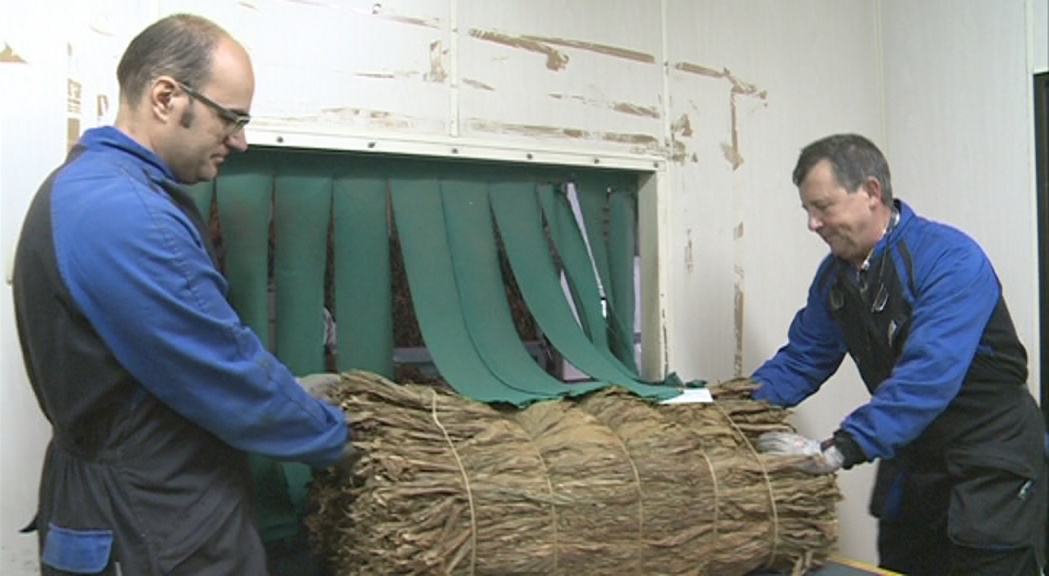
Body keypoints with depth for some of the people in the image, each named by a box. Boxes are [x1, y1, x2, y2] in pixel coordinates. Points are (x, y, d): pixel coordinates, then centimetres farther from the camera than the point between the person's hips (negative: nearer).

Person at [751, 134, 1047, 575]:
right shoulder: (835, 275, 1)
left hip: (992, 468, -7)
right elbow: (801, 360, 5)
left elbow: (927, 376, -34)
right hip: (911, 465, 7)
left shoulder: (950, 260, -23)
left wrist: (839, 450, -42)